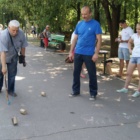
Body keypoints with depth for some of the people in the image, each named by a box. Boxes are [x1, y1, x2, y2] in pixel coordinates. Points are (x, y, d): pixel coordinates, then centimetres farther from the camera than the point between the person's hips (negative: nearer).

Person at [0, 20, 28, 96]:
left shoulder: (21, 33, -21)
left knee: (12, 74, 3)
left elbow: (23, 46, -5)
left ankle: (11, 90, 18)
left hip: (13, 57, 3)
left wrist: (23, 58, 2)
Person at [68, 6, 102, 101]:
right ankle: (76, 91, 24)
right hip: (78, 53, 5)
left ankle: (93, 93, 16)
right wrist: (71, 51, 9)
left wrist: (96, 53, -15)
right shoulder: (79, 24, 9)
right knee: (76, 72, 10)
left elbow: (99, 40, -8)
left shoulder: (95, 24, -5)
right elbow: (75, 39, 13)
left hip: (89, 54, -5)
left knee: (92, 74, 3)